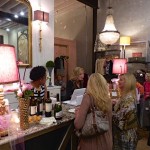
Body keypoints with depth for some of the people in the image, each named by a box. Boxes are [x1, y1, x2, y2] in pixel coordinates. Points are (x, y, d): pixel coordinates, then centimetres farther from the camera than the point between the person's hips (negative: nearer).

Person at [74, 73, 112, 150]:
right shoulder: (108, 99, -3)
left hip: (91, 143, -4)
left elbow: (78, 125, -23)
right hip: (106, 142, 5)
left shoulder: (88, 97, -19)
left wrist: (77, 113, -3)